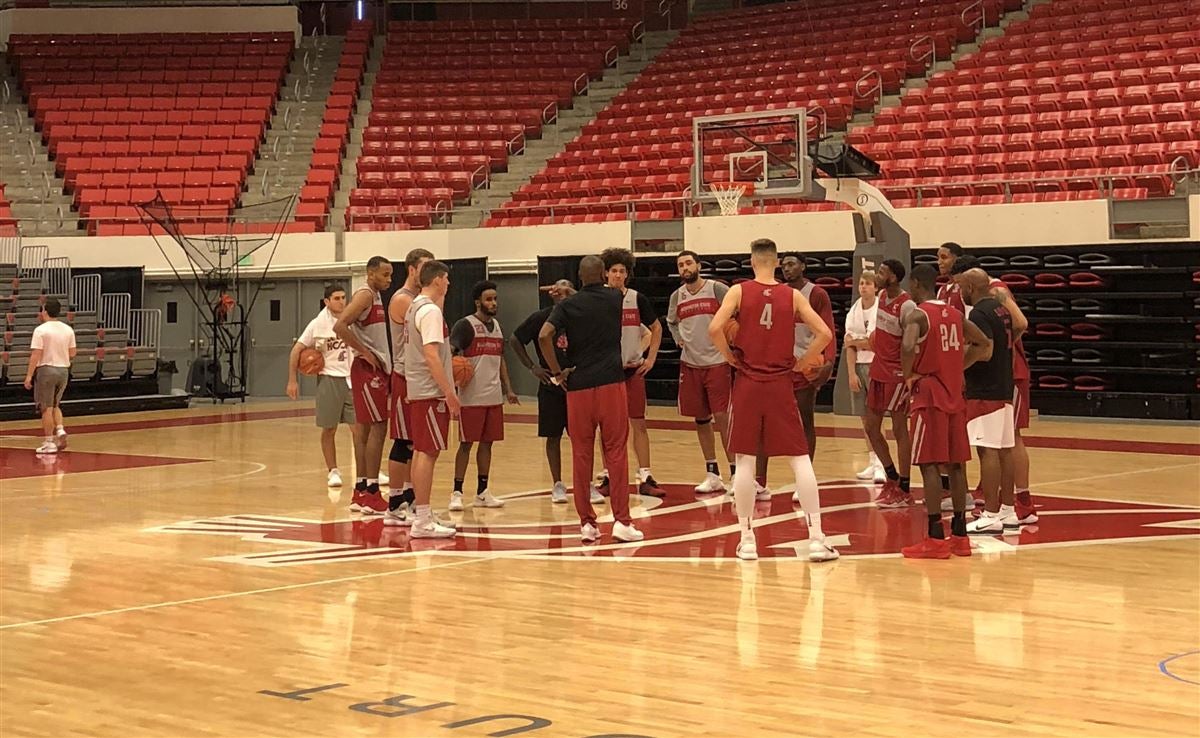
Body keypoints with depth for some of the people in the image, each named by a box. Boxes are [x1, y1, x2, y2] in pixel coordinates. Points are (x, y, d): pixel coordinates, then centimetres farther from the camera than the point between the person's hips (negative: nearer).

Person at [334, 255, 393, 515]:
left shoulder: (375, 297, 17)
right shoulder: (365, 295, -13)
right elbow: (340, 326, -25)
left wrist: (382, 360, 13)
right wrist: (365, 352, -19)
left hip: (376, 369, 10)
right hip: (367, 369, -10)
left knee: (365, 428, 10)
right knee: (378, 427, -10)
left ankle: (361, 492, 14)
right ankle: (371, 493, -9)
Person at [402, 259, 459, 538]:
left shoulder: (416, 306, 15)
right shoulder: (430, 310, -15)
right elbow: (431, 355, -22)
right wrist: (450, 393, -21)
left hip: (419, 390, 10)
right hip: (431, 392, -10)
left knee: (422, 452, 12)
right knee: (428, 452, -9)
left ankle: (422, 515, 18)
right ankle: (423, 521, -9)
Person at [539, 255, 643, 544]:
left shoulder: (568, 305, 1)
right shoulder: (615, 298, 6)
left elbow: (544, 336, -13)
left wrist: (556, 372, -3)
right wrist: (568, 293, 36)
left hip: (578, 387, 0)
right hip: (611, 383, 0)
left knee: (581, 455, 7)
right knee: (616, 452, 3)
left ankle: (587, 523, 8)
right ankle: (621, 520, -1)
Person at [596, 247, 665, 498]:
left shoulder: (638, 299, 2)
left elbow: (656, 328, 14)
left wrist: (651, 358, 6)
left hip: (633, 370, 1)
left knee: (639, 423, -1)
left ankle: (645, 478, 1)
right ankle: (608, 476, 13)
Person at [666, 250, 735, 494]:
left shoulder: (717, 289, -8)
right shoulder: (677, 297, 7)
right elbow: (671, 322, 25)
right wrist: (679, 340, 8)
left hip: (717, 362, -5)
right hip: (690, 364, 5)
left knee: (722, 417, -9)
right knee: (701, 420, 8)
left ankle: (736, 474, -2)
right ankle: (712, 475, 17)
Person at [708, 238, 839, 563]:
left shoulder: (739, 291, -2)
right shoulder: (793, 296, 3)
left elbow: (714, 329, -14)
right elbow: (824, 334, -4)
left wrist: (729, 355, 2)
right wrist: (803, 362, 10)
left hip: (747, 384, -1)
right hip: (780, 386, 1)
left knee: (744, 460, 6)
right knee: (800, 459, 3)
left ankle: (747, 539, 8)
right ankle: (816, 538, -2)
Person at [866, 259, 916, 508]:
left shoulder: (906, 305, -19)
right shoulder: (882, 296, 6)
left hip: (897, 374, -9)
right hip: (878, 371, 9)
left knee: (899, 429, -1)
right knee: (871, 426, 12)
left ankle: (903, 491, 7)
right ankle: (892, 479, 27)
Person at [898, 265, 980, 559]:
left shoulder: (917, 315, -11)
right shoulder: (955, 314, 11)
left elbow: (907, 347, -29)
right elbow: (982, 343, 20)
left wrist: (908, 376, -12)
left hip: (928, 395, -7)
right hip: (954, 395, 7)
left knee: (929, 465, -5)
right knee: (955, 465, 10)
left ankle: (936, 539, -7)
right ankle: (959, 536, 14)